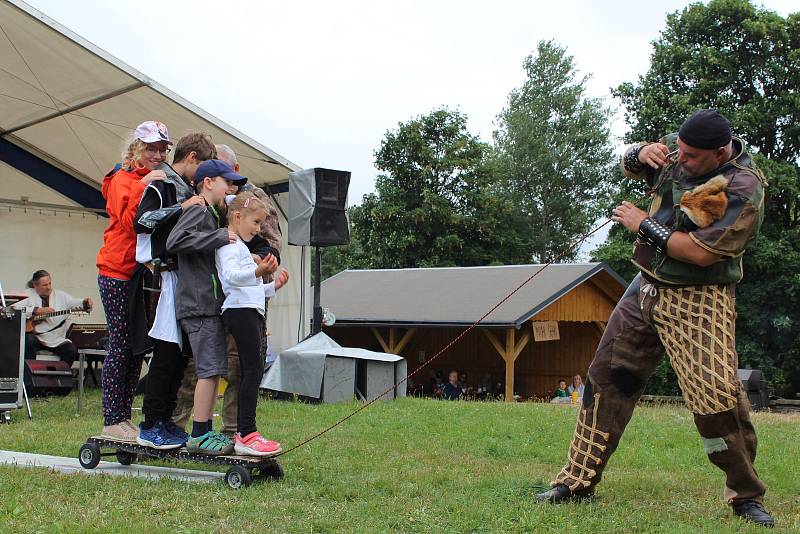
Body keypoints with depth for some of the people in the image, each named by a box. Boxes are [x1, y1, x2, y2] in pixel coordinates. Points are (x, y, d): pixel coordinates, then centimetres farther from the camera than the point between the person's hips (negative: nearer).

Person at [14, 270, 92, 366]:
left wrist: (85, 303, -24)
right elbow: (15, 308, -12)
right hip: (35, 336, -2)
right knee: (29, 341, -34)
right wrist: (37, 310, -17)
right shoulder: (27, 295, 2)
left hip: (56, 339, 2)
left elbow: (75, 303, 0)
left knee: (72, 350, -21)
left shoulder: (60, 296, 10)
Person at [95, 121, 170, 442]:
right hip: (118, 273, -7)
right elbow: (128, 221, -16)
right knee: (120, 345, -6)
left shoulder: (162, 183, 15)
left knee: (138, 346, 7)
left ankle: (125, 417, 13)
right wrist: (144, 187, -22)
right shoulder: (123, 179, -3)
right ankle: (112, 421, -1)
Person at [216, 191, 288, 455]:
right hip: (240, 311, -11)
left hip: (251, 311, 11)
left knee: (249, 371, 8)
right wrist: (257, 272, -38)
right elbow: (231, 276, -23)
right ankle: (247, 435, -20)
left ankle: (243, 433, 10)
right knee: (254, 368, -16)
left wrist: (273, 286, 19)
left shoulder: (241, 246, 28)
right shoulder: (229, 244, -4)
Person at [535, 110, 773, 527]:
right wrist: (642, 152, -6)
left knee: (716, 397, -17)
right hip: (646, 289, 7)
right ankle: (578, 480, 18)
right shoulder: (677, 150, 3)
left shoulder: (743, 187, -19)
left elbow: (702, 252, -24)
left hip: (698, 303, -7)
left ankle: (746, 497, 2)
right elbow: (629, 165, 19)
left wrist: (644, 224, -14)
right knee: (605, 379, 7)